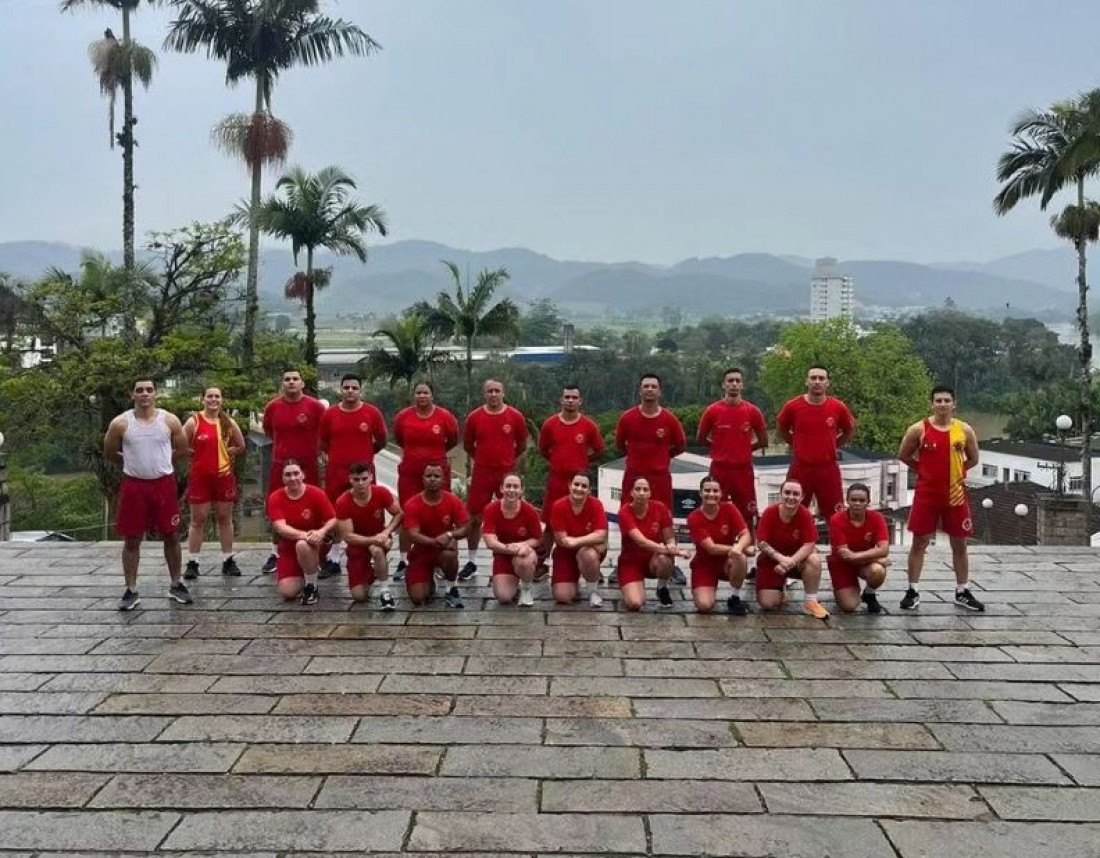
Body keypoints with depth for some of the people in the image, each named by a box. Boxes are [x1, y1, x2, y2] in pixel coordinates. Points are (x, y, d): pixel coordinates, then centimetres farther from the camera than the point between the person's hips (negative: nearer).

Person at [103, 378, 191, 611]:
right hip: (134, 485, -1)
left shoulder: (170, 420, -3)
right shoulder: (120, 423, -6)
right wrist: (133, 462, 10)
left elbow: (182, 450, 10)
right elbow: (109, 453, 7)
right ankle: (131, 590, 15)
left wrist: (160, 462, 10)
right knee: (131, 540, 5)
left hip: (164, 484, 1)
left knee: (171, 536, 8)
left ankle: (176, 585, 22)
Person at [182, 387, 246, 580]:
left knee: (225, 519, 9)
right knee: (198, 520, 3)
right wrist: (197, 454, -1)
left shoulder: (228, 422, 4)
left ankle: (228, 561, 17)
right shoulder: (194, 421, -4)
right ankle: (192, 563, 9)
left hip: (224, 476, 2)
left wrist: (223, 452, 4)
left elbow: (241, 447, 14)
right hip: (199, 477, -2)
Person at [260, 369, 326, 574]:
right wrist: (286, 444, 13)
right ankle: (277, 553, 19)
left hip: (308, 466, -2)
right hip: (280, 465, 2)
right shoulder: (272, 407, 2)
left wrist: (316, 449, 3)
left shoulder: (316, 406, -6)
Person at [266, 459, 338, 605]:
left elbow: (333, 520, -10)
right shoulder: (275, 498, -10)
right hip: (288, 549, 2)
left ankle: (311, 587, -16)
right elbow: (280, 527, -20)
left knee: (303, 545, -40)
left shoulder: (316, 493, -13)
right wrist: (303, 534, -37)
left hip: (314, 545, -2)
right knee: (287, 592, -16)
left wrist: (322, 532, -33)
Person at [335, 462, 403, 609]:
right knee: (359, 596, -8)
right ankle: (370, 573, 27)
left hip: (379, 537, 0)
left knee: (376, 550, -40)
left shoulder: (382, 493, -20)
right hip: (358, 543, 0)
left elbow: (398, 514, -7)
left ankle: (385, 591, -19)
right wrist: (373, 539, -34)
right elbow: (347, 536, -23)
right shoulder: (343, 502, -24)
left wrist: (386, 532, -23)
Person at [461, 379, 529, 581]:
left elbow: (522, 445, 9)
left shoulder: (515, 417, -3)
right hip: (482, 474, 1)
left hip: (507, 473, 0)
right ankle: (470, 562, 18)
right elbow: (467, 444, 12)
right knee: (475, 517, 5)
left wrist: (509, 460, 8)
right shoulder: (474, 417, -1)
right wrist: (482, 459, 12)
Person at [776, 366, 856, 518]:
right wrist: (797, 445, 8)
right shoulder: (793, 406, -6)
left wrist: (833, 446, 8)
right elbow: (781, 428, 13)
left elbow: (850, 430, 15)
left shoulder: (838, 407, -3)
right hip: (800, 468, 0)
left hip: (828, 469, 1)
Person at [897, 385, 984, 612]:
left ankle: (963, 592, 22)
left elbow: (973, 459, 13)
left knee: (960, 544, 9)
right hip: (926, 493, -2)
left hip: (955, 494, 2)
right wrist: (925, 470, 4)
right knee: (919, 542, 2)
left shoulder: (965, 430, 0)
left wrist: (954, 472, 5)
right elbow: (903, 455, 6)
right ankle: (912, 591, 10)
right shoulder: (919, 429, -6)